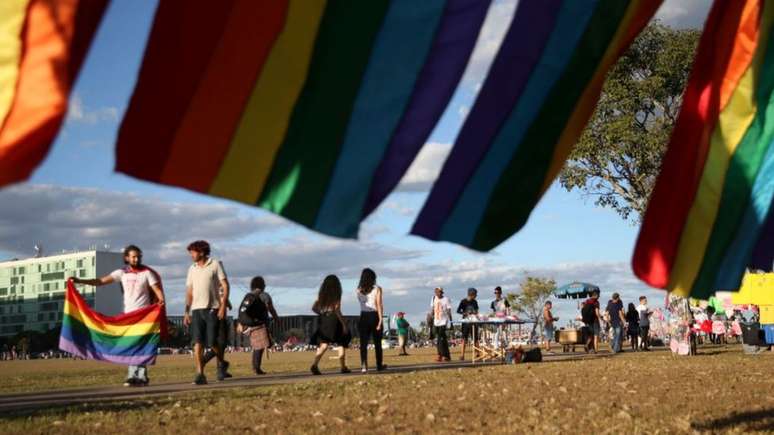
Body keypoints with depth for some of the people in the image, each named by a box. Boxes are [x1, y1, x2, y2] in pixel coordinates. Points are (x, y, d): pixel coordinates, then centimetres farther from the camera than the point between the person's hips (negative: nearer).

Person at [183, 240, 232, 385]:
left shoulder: (215, 264, 0)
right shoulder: (192, 269, 13)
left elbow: (225, 285, -4)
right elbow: (189, 291, 15)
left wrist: (223, 306, -13)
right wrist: (186, 312, 8)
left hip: (212, 309, -4)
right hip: (196, 309, 4)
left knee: (212, 342, -4)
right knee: (197, 342, -8)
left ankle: (222, 363, 25)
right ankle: (200, 374, -9)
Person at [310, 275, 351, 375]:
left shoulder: (321, 295, 8)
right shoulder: (336, 295, -7)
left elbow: (314, 308, 7)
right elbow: (337, 310, -14)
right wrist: (344, 324, -10)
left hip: (323, 321, 4)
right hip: (334, 321, -4)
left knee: (324, 344, 3)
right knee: (342, 344, 12)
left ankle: (315, 365, -18)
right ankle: (343, 367, 13)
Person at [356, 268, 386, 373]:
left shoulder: (358, 290, 3)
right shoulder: (377, 289, -5)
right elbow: (379, 305, -12)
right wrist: (380, 319, -14)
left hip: (363, 317, 2)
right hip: (374, 316, -2)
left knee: (363, 343, 0)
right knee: (377, 342, 12)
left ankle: (364, 366, -12)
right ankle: (379, 365, 23)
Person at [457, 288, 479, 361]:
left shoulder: (475, 302, 7)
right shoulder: (463, 301, -6)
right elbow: (458, 311, -5)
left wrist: (475, 314, -5)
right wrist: (466, 314, -18)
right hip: (466, 321, -4)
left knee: (475, 338, 2)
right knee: (465, 338, -3)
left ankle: (475, 353, 10)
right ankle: (462, 355, -1)